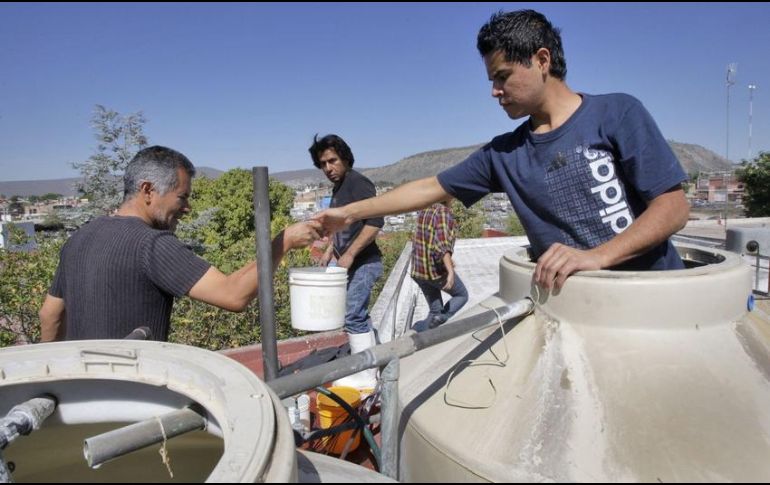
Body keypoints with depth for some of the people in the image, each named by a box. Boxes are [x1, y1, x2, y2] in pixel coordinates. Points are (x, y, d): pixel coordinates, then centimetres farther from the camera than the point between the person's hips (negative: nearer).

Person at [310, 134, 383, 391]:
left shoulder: (357, 183, -15)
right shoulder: (338, 188, 14)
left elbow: (376, 222, -24)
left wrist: (349, 255, -23)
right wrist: (330, 251, 17)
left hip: (363, 263, -9)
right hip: (353, 264, 10)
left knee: (353, 317, -7)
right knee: (359, 316, 14)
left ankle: (365, 378, 4)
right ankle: (370, 370, 26)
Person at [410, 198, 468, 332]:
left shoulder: (425, 210, 10)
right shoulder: (443, 212, -15)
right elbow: (442, 244, -30)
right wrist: (450, 271, -38)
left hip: (418, 269, 7)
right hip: (436, 269, -7)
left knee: (435, 310, 17)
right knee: (462, 295, 16)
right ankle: (441, 318, -6)